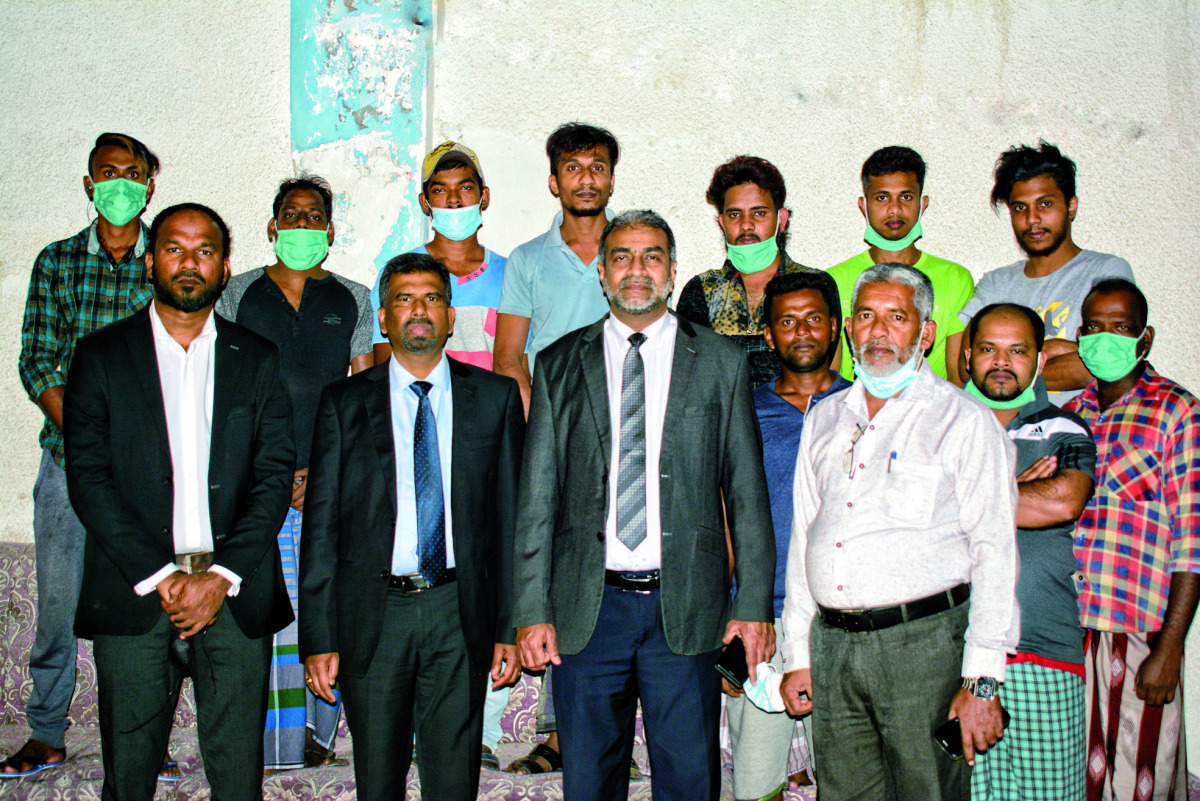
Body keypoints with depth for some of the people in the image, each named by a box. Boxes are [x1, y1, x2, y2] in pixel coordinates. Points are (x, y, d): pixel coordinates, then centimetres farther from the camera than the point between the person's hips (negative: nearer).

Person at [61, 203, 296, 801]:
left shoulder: (257, 359, 9)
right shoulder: (100, 355, 6)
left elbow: (276, 476, 2)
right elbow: (87, 477, -2)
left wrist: (221, 577, -9)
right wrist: (160, 576, -10)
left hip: (236, 593, 1)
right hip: (132, 594, 0)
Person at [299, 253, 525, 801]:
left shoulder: (496, 397, 6)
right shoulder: (344, 403, 4)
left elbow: (512, 514, 4)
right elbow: (321, 525, 2)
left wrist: (511, 626, 1)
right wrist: (318, 638, -2)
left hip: (460, 614, 0)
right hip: (372, 614, 0)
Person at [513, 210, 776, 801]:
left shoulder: (721, 363, 5)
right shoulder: (559, 365, 7)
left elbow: (747, 491, 5)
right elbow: (536, 497, 5)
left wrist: (754, 603, 0)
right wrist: (531, 610, 0)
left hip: (686, 608, 0)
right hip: (587, 606, 1)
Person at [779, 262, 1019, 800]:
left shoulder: (965, 421, -1)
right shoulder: (824, 420, 15)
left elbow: (994, 552, -6)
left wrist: (981, 681, -12)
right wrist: (797, 655, 13)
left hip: (923, 640, -4)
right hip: (832, 643, 5)